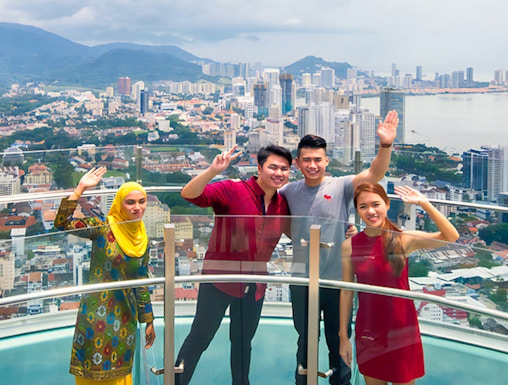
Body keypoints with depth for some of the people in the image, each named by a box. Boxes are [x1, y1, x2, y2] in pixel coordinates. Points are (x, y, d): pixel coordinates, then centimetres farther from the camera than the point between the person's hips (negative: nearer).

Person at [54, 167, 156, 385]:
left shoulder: (143, 241, 7)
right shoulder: (102, 228, -7)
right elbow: (62, 223, -19)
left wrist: (149, 321, 14)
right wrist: (80, 188, -22)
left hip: (126, 317, 5)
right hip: (97, 314, -5)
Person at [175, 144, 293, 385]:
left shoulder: (283, 205, 4)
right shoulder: (233, 191, -14)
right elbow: (189, 194, -26)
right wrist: (213, 171, -41)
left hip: (254, 287, 5)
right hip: (220, 280, -5)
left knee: (243, 342, 20)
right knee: (199, 338, 0)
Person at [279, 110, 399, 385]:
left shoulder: (341, 187, -8)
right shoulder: (289, 191, 2)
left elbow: (374, 173, -23)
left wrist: (385, 145, -40)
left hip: (337, 279, -2)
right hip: (301, 280, 3)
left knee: (339, 342, 12)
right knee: (305, 342, 19)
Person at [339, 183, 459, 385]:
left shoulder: (403, 239, -10)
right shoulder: (349, 245, -5)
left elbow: (451, 237, -22)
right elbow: (346, 292, 0)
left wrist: (424, 203, -26)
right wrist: (343, 337, 3)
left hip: (401, 330, -2)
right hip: (367, 331, 2)